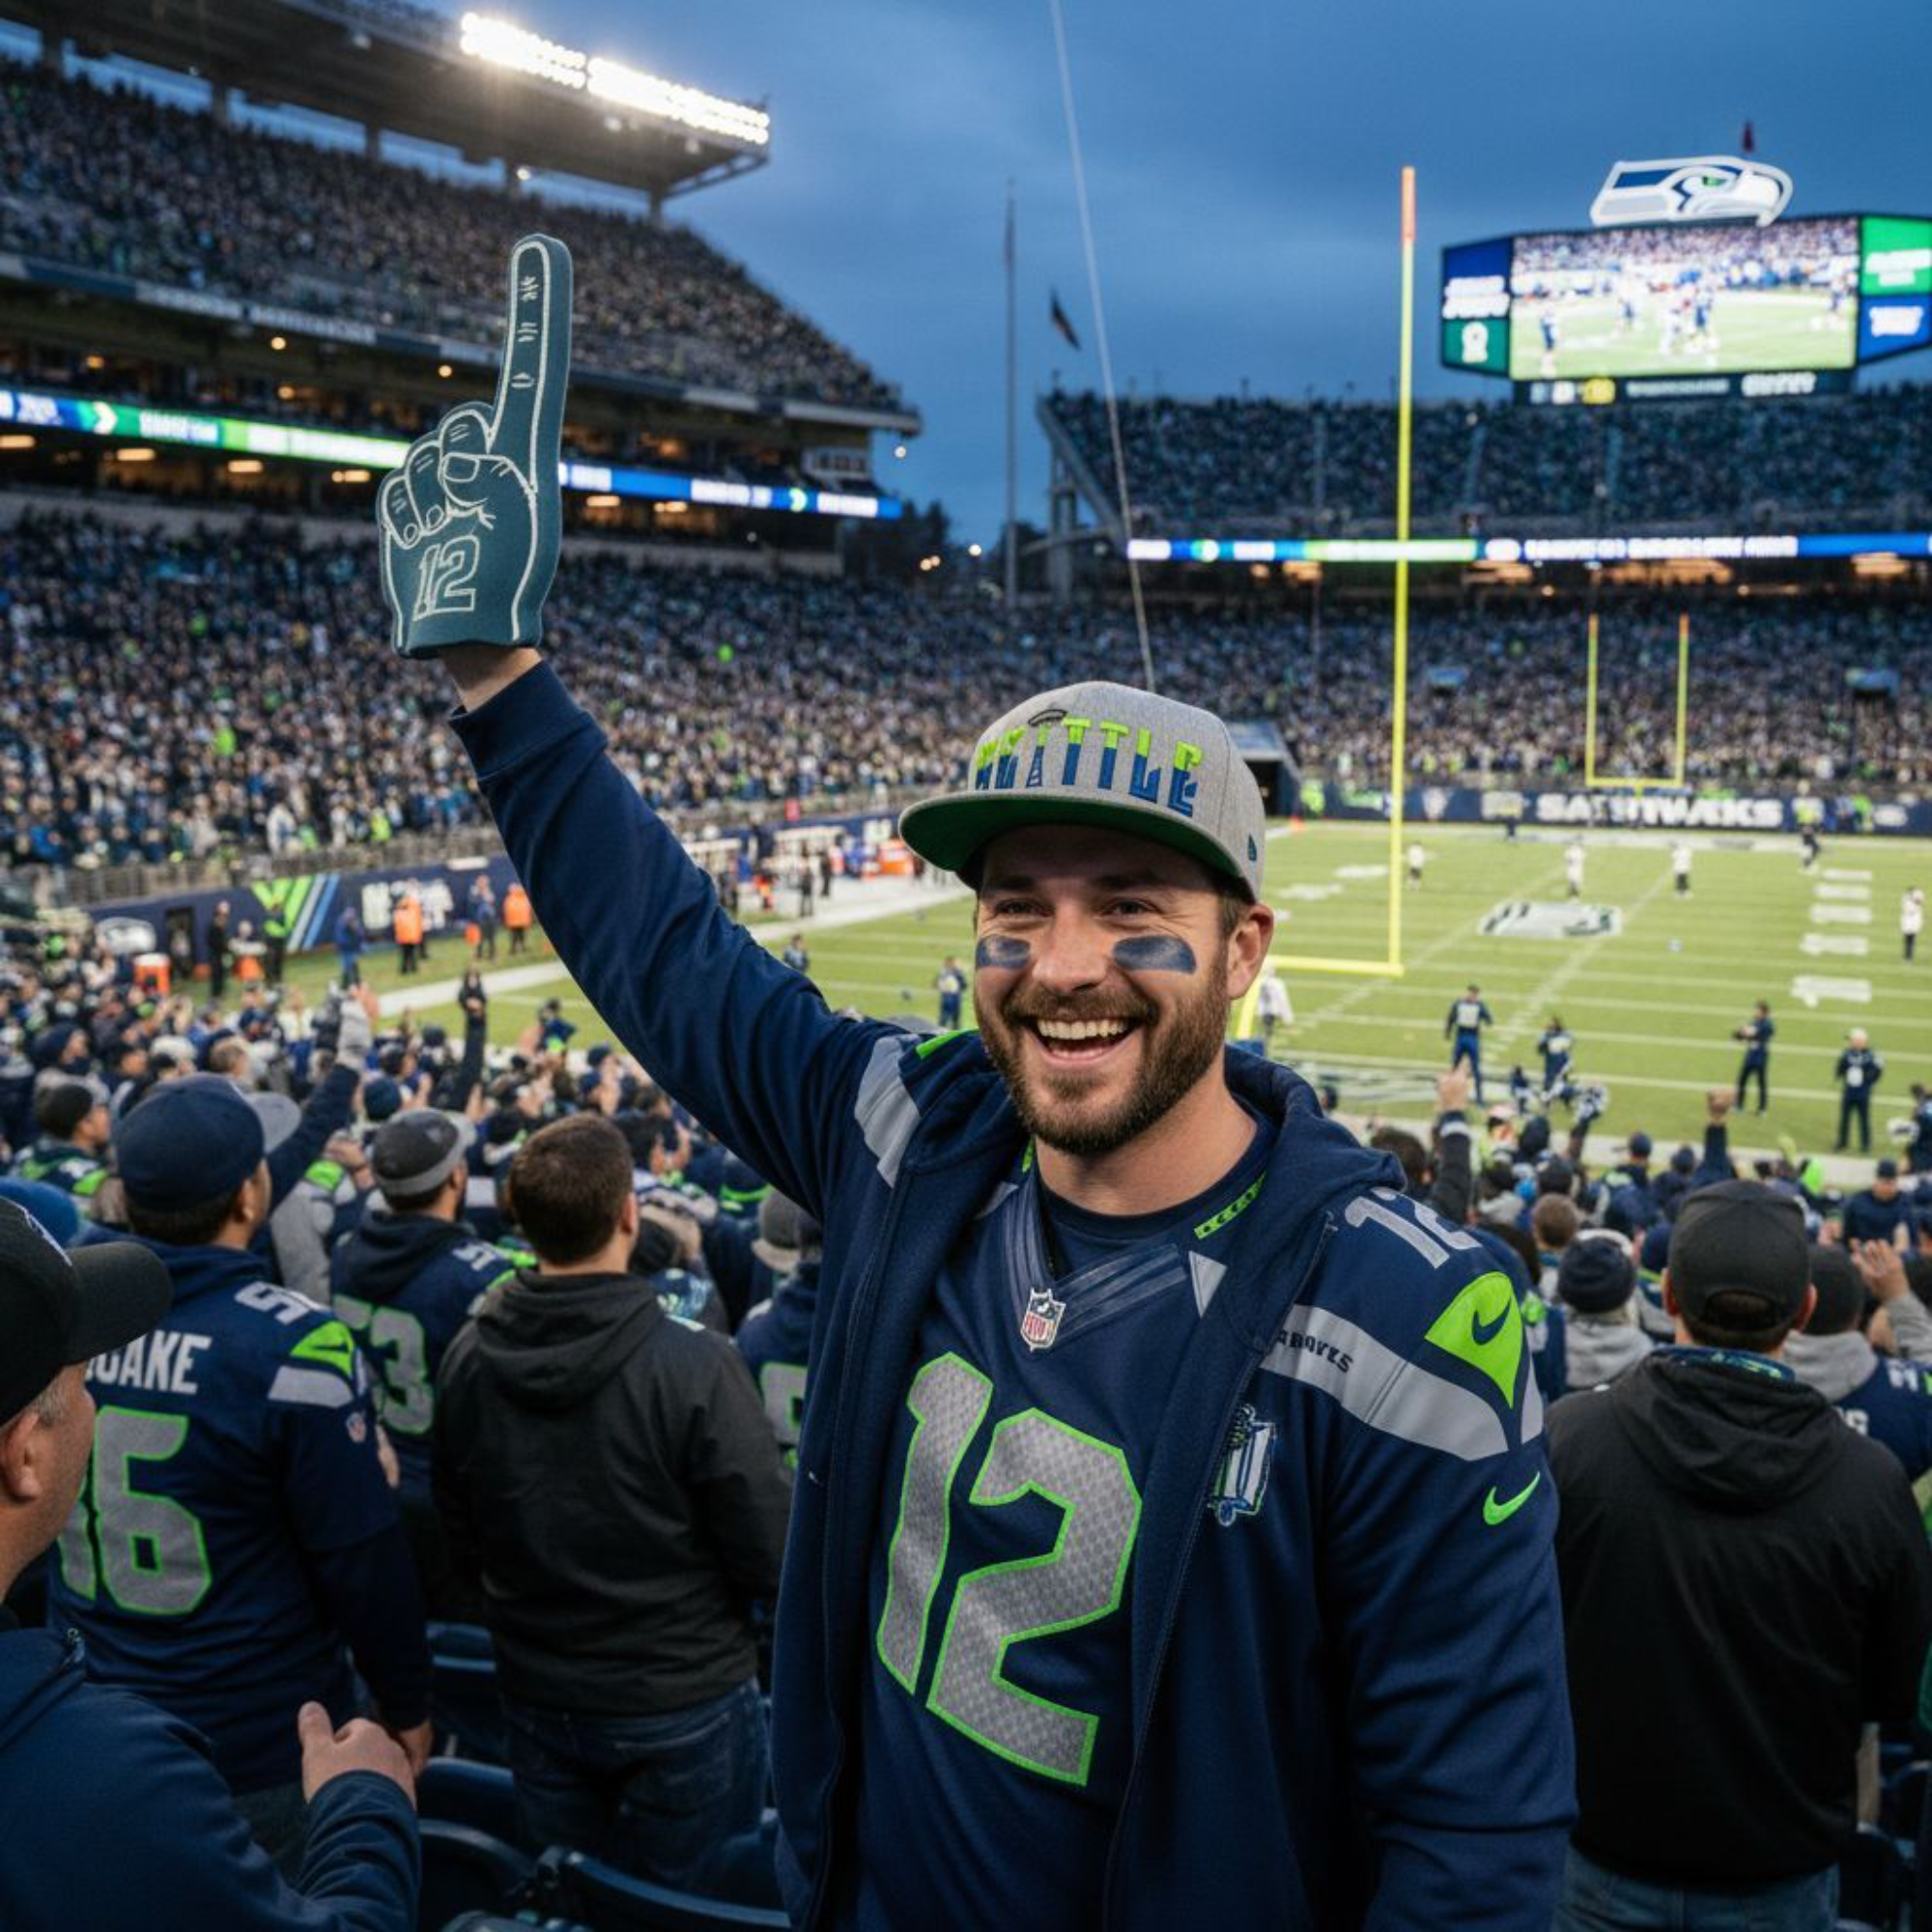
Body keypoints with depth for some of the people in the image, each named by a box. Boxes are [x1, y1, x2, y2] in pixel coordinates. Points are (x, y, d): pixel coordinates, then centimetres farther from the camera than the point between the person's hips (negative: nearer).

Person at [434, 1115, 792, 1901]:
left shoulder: (467, 1356, -9)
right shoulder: (695, 1366, -26)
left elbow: (460, 1536, 4)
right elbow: (772, 1556, -20)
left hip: (536, 1695, 5)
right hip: (684, 1700, -5)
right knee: (701, 1894, 16)